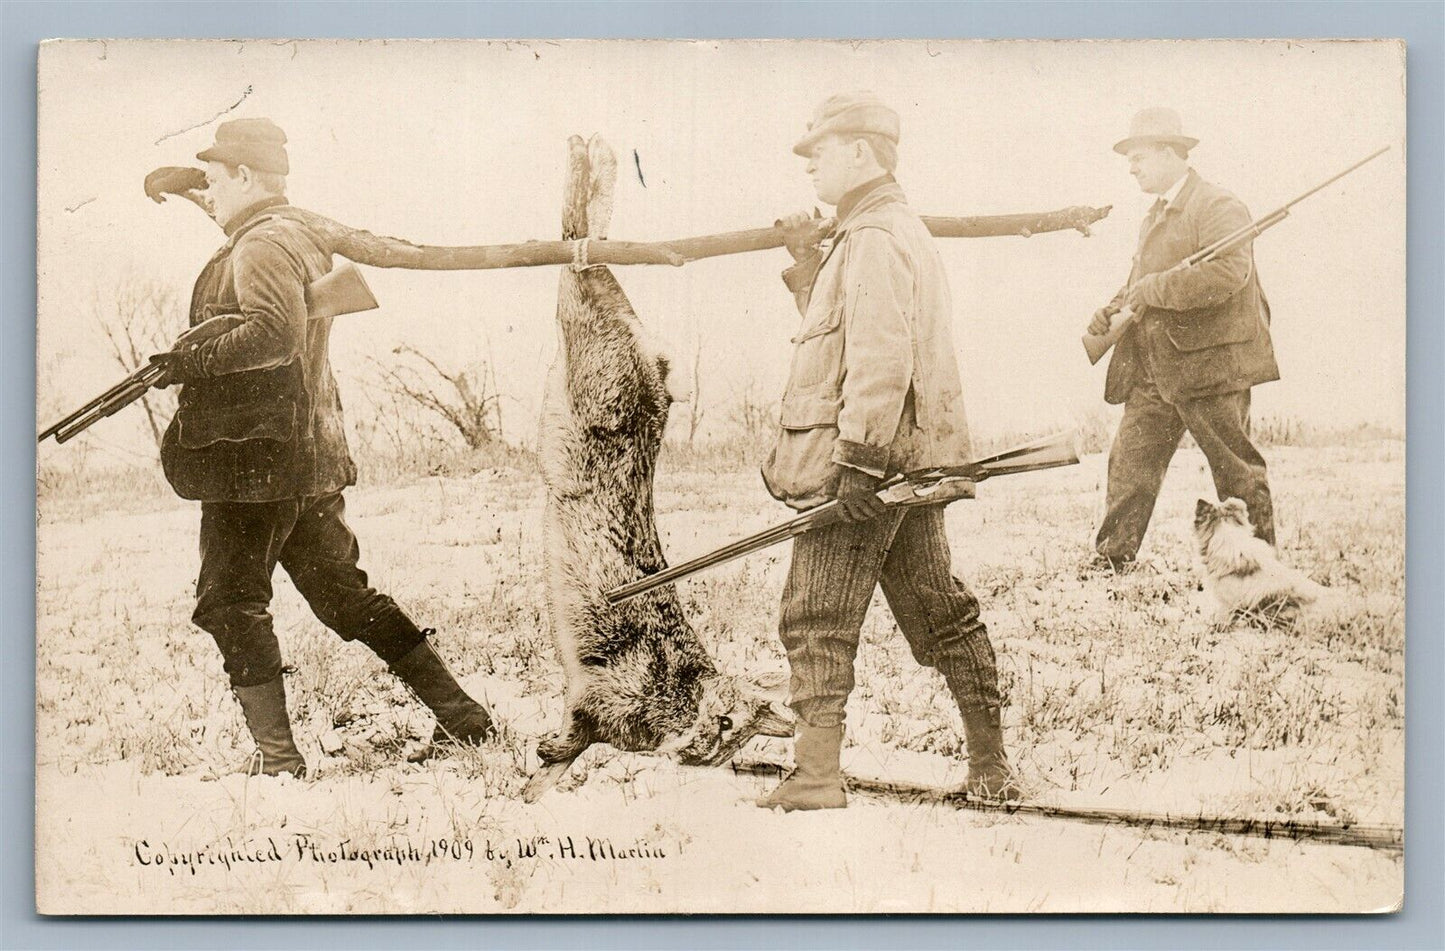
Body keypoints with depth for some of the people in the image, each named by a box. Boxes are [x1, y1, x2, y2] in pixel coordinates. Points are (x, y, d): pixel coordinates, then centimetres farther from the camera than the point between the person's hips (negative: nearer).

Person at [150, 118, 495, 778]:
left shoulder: (262, 244, -13)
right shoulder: (302, 234, 17)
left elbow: (271, 335, -27)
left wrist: (188, 362, -20)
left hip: (255, 455, -10)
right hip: (310, 454, 10)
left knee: (230, 604, 0)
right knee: (342, 593, 14)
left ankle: (277, 759, 0)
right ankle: (459, 712, 14)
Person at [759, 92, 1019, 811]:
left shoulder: (874, 238, -12)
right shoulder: (904, 229, 20)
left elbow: (880, 357, -23)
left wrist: (858, 458, -26)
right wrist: (808, 264, 18)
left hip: (866, 458, -10)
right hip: (912, 458, 10)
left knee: (816, 621, -6)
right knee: (939, 611, 13)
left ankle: (816, 780, -6)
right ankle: (990, 765, 18)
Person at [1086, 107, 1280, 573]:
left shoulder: (1218, 206, -9)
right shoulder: (1155, 218, 20)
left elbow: (1229, 272, -24)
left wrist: (1152, 289, -22)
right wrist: (1114, 309, 7)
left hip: (1211, 363, -8)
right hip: (1154, 371, 8)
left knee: (1235, 471, 1)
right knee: (1129, 463, 1)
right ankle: (1109, 562, 3)